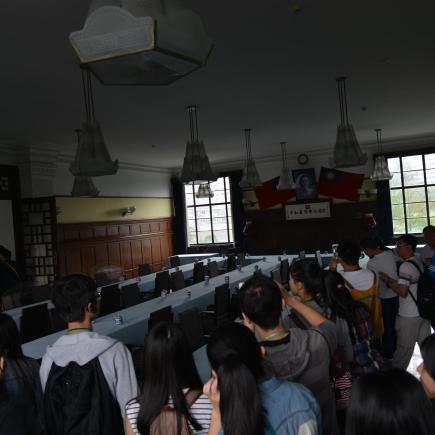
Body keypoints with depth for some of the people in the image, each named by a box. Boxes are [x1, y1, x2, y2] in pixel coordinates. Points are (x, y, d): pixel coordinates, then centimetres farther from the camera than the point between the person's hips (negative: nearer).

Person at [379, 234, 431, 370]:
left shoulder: (406, 266, -17)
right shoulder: (419, 263, 8)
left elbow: (403, 292, -20)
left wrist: (388, 281, -8)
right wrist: (391, 280, 8)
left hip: (408, 315, -8)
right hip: (423, 311, 8)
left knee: (404, 347, 4)